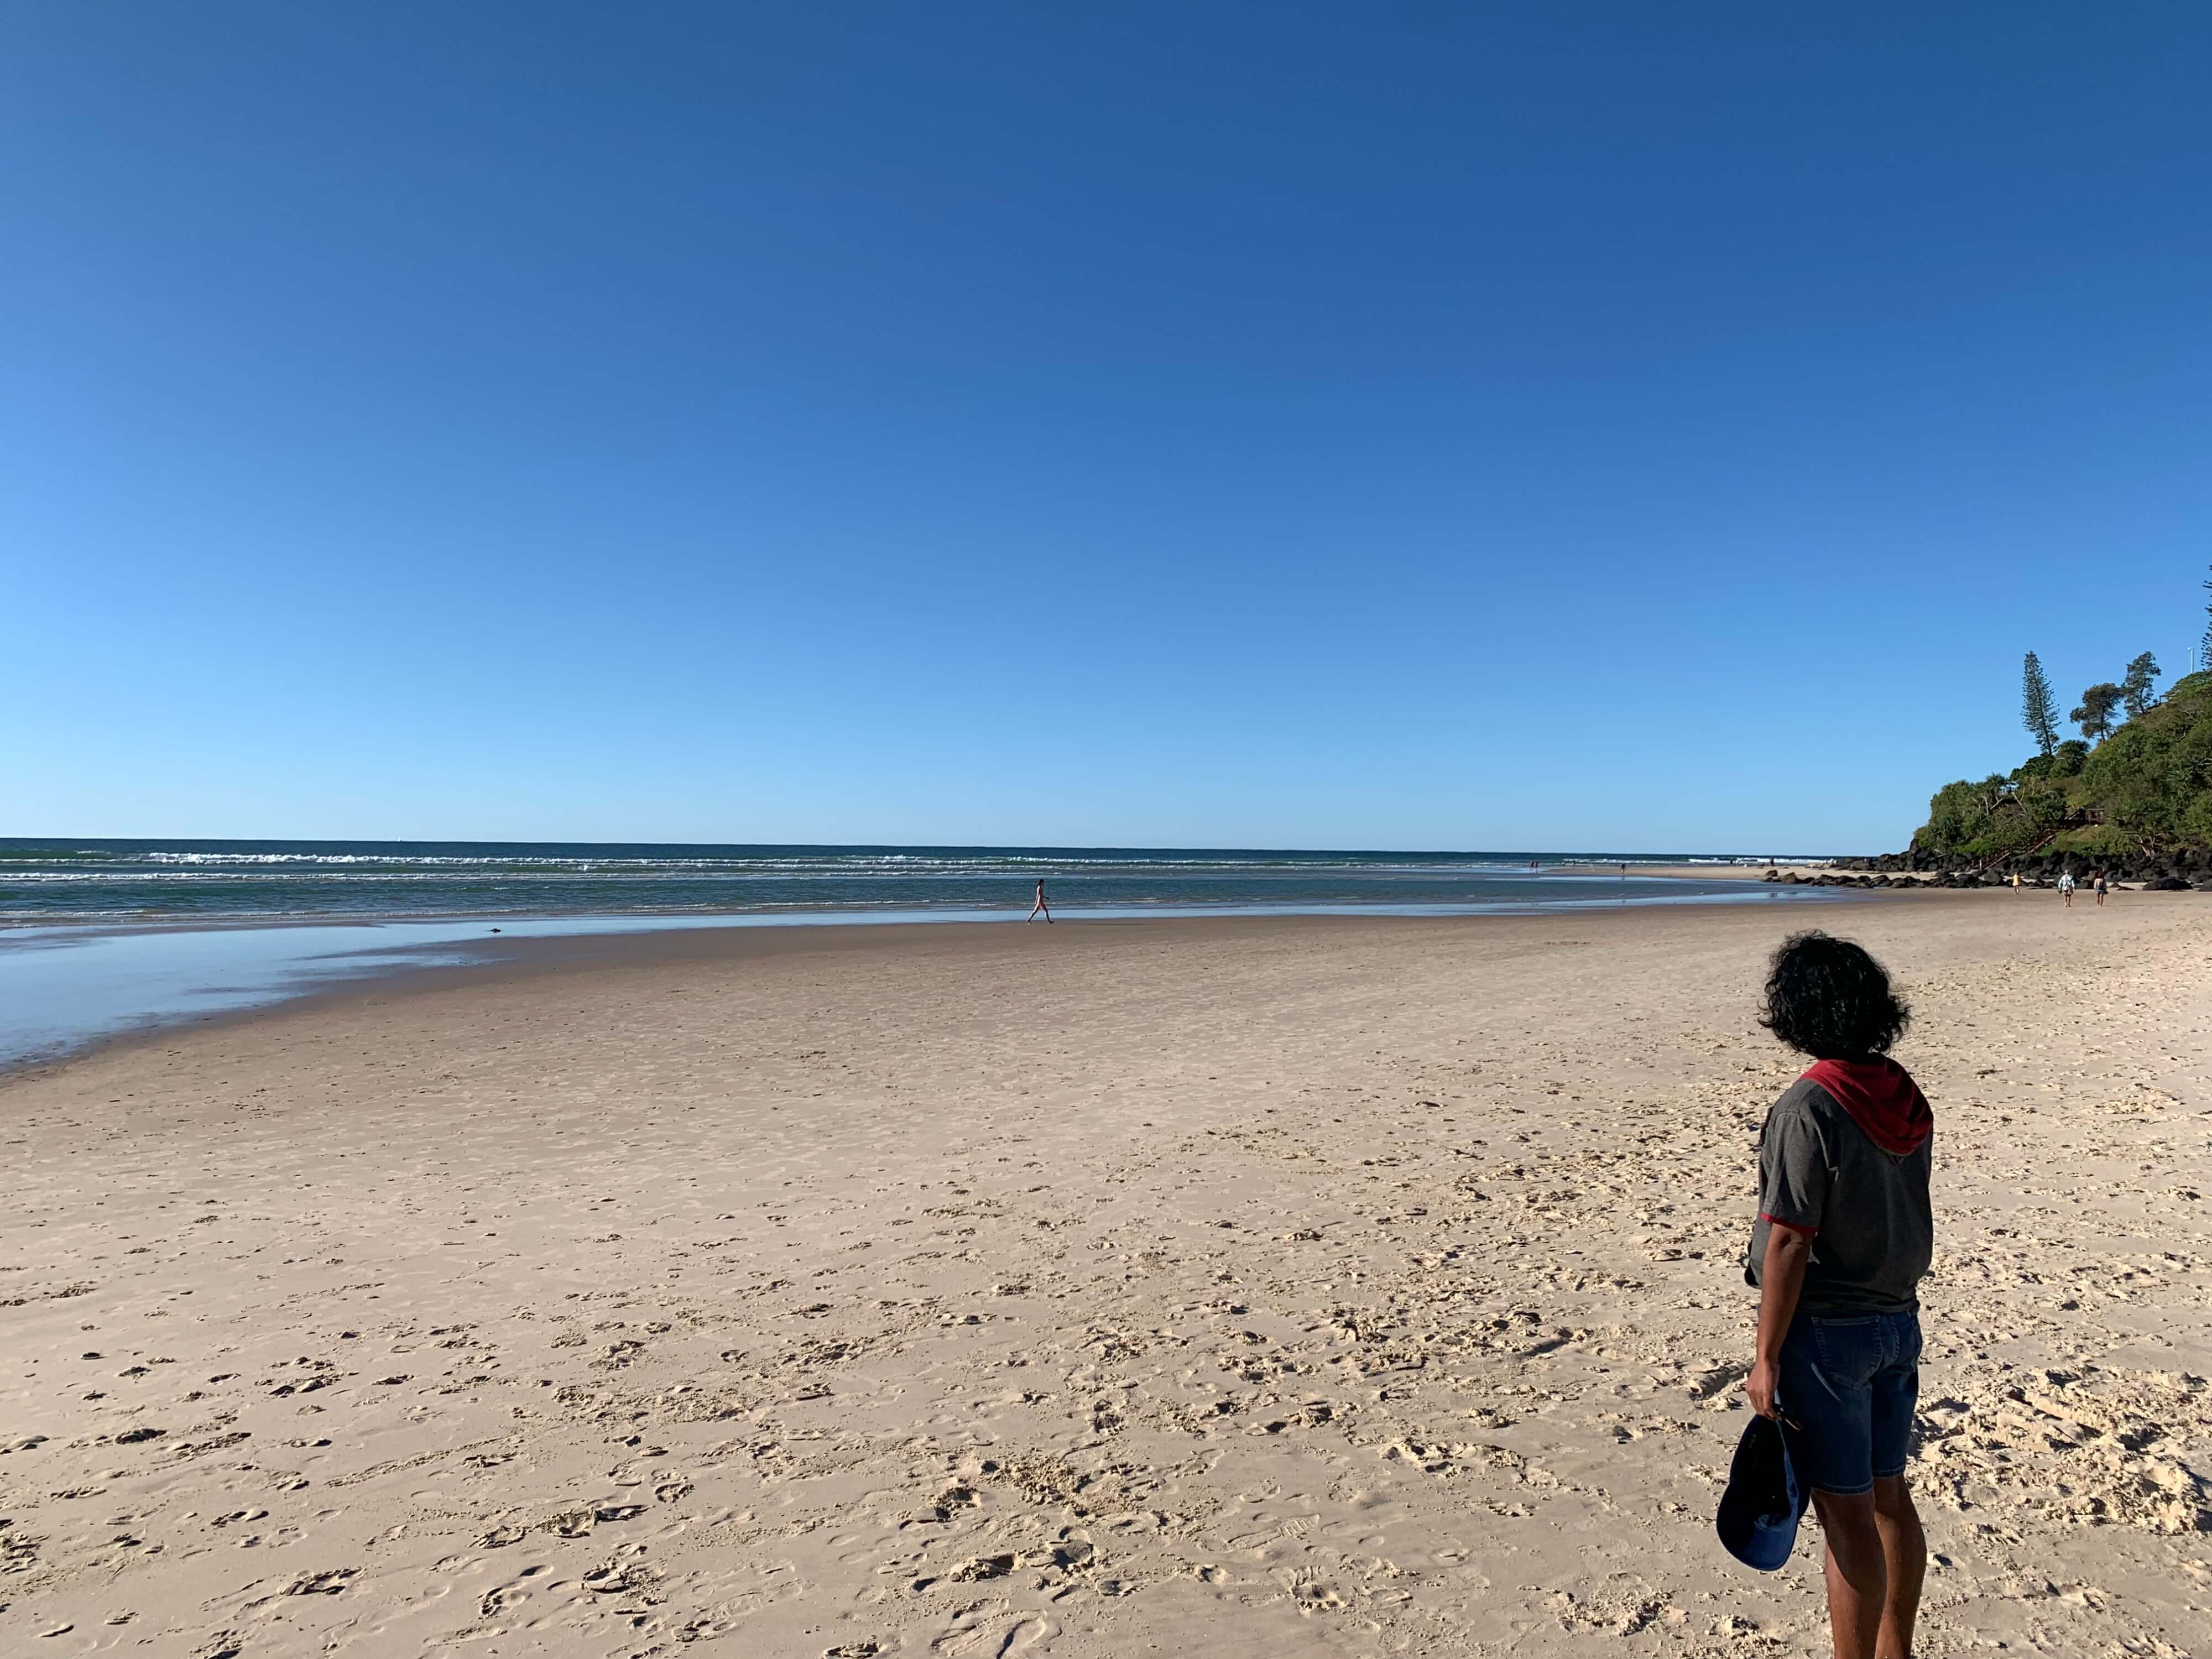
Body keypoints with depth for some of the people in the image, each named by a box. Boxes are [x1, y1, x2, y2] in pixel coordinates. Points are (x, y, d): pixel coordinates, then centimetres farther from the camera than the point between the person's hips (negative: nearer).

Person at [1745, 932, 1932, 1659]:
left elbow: (1789, 1245, -21)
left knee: (1847, 1517, 2)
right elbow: (1908, 1224, 10)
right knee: (1888, 1496, 20)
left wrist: (1766, 1358, -14)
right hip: (1896, 1322, 8)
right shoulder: (1904, 1101, 2)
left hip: (1826, 1332, -8)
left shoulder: (1808, 1109, -22)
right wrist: (1899, 1318, 21)